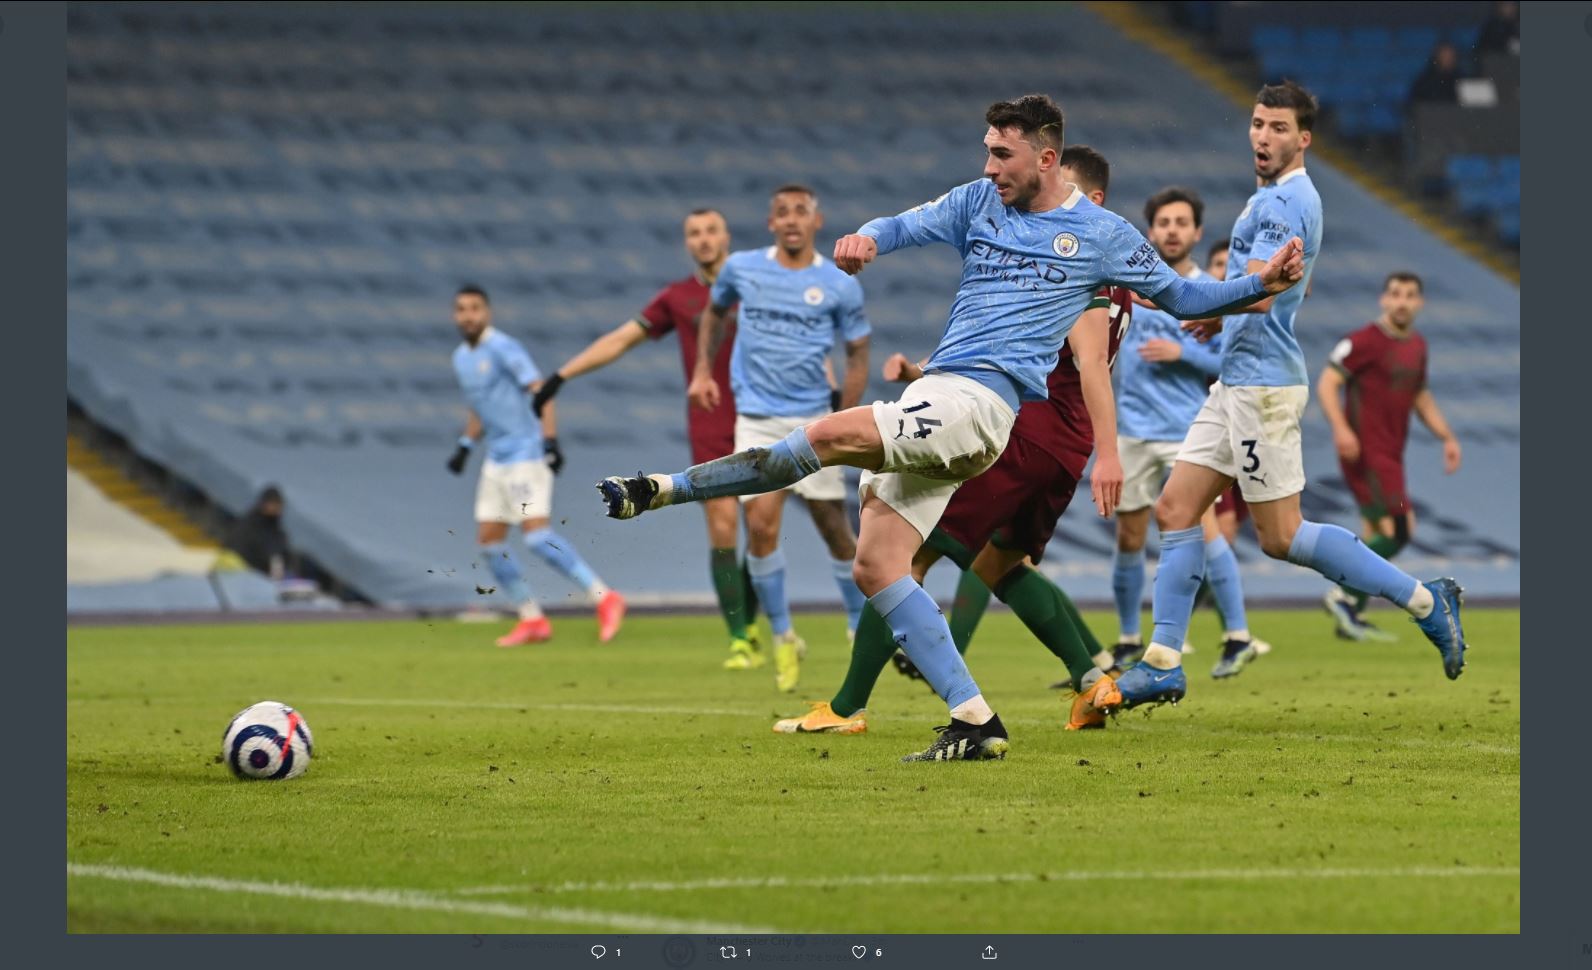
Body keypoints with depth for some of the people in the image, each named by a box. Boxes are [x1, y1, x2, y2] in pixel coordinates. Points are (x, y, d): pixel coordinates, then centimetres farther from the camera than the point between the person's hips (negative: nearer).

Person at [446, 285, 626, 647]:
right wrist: (465, 446, 15)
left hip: (527, 453, -9)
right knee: (489, 541, 4)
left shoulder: (503, 348, -11)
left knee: (536, 532, -19)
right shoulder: (461, 358, 14)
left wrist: (550, 440, -26)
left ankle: (604, 598, -15)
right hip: (497, 460, 9)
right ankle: (532, 620, 9)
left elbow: (540, 391, -18)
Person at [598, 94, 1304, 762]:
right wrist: (866, 240, -16)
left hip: (975, 403, -7)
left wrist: (1261, 284, 5)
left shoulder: (1101, 235, 7)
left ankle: (662, 490, -20)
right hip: (933, 401, 7)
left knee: (829, 436, -25)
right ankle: (975, 723, -4)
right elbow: (904, 226, 7)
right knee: (875, 569, -2)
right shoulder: (980, 203, 18)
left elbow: (1181, 297, 17)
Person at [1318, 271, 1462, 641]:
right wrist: (1340, 428, -26)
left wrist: (1447, 437, 19)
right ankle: (1344, 596, -7)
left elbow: (1420, 397, 28)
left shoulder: (1417, 346, 14)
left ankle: (1350, 618, 17)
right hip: (1365, 453, -9)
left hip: (1390, 454, 9)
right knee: (1397, 530, -17)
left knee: (1380, 536, 10)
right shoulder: (1364, 341, -10)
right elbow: (1327, 383, -13)